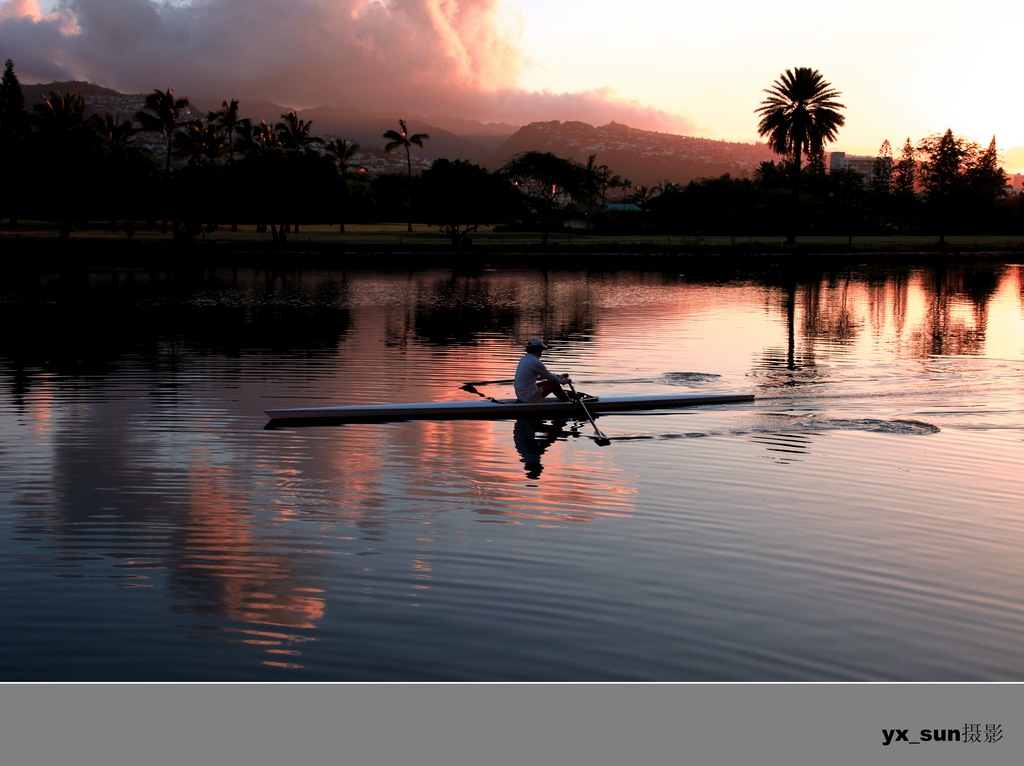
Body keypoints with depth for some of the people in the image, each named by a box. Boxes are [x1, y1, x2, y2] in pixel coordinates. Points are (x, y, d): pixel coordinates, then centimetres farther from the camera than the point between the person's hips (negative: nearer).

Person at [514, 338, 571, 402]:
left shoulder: (525, 358, 11)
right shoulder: (535, 362, -18)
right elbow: (549, 376, -4)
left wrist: (559, 376, 22)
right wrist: (563, 381, 12)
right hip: (529, 396, -9)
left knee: (548, 382, 21)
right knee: (554, 384, 1)